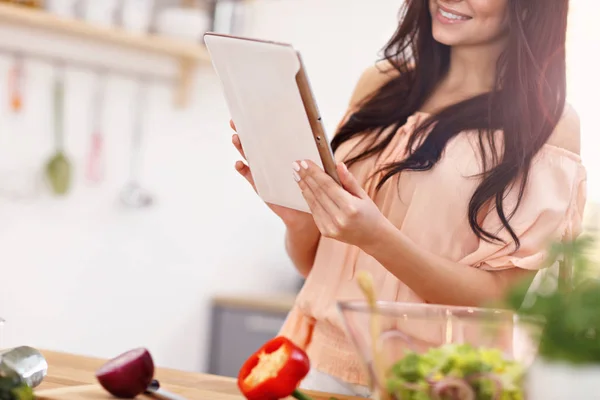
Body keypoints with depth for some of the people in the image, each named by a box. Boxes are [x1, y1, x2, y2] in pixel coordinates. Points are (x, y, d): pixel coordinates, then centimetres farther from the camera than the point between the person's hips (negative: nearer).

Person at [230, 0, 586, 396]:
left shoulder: (548, 122, -3)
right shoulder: (379, 84, 10)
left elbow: (500, 298, -8)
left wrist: (378, 238, -21)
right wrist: (299, 221, -7)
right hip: (320, 365, 3)